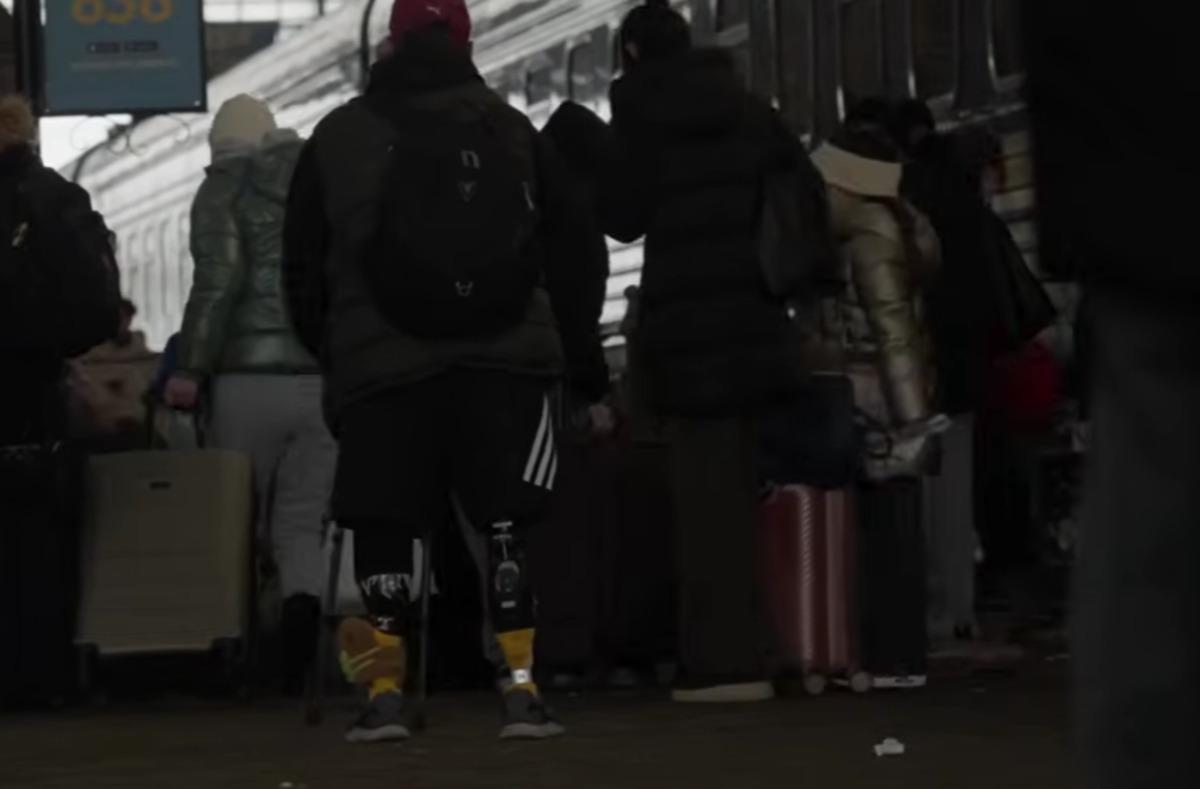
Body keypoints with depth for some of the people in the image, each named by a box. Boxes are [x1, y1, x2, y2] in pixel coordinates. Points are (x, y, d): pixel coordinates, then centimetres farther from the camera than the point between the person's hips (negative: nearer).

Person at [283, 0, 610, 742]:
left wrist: (332, 353, 26)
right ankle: (522, 687, -3)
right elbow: (573, 258, 10)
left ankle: (387, 690, 1)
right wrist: (588, 371, 17)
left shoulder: (338, 139, 6)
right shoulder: (515, 131, 7)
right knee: (507, 523, 5)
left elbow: (304, 272, 10)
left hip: (381, 367, -1)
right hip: (506, 358, 1)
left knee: (384, 525, 6)